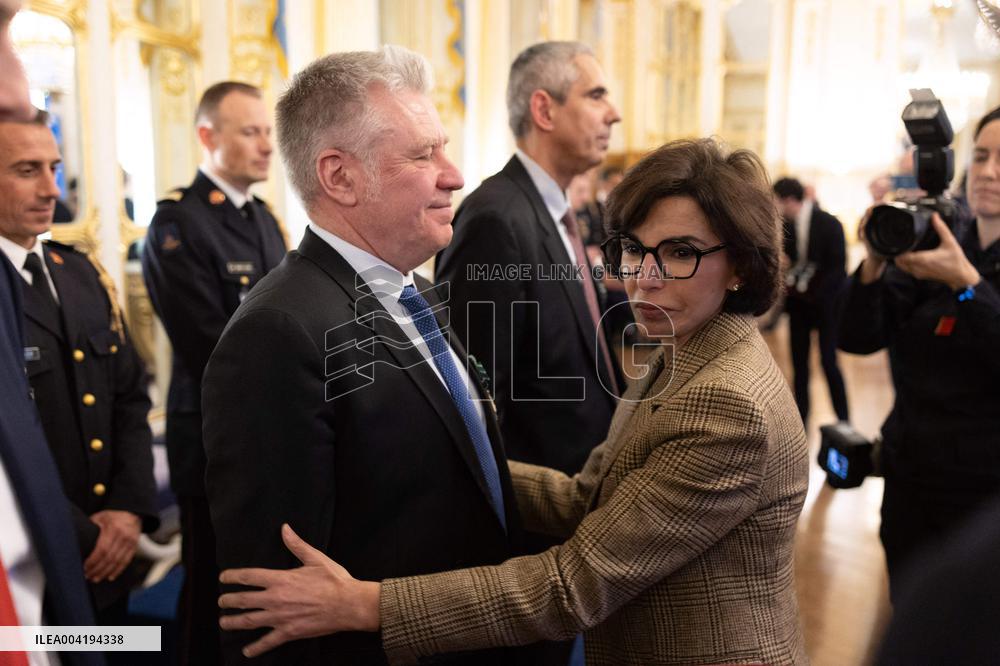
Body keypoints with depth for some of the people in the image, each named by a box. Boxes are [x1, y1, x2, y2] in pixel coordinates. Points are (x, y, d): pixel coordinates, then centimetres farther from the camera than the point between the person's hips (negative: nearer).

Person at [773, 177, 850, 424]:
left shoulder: (828, 224, -11)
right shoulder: (786, 225, 1)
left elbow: (838, 265, -12)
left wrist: (816, 295, -17)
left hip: (823, 303, -4)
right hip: (797, 302, 4)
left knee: (828, 362, -3)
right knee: (799, 364, 7)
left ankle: (843, 422, 10)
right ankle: (800, 420, 16)